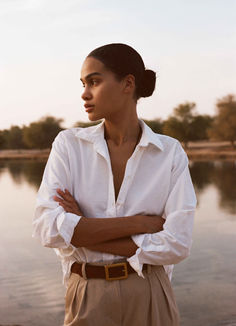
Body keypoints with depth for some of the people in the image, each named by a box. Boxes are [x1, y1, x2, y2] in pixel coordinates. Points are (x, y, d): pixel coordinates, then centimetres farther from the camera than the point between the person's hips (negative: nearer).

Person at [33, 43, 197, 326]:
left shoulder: (170, 152, -6)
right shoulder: (69, 144, -5)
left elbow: (177, 244, -14)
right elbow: (48, 228, -16)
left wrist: (82, 233, -16)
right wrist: (140, 222, -18)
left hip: (149, 299, 0)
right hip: (87, 299, 1)